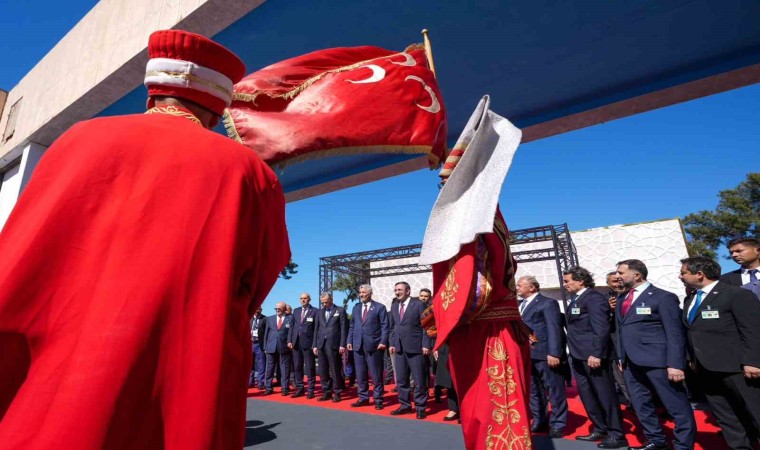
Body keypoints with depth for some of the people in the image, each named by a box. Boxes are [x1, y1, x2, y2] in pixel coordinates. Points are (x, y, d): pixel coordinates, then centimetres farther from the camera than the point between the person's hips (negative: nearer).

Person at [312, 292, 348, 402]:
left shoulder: (340, 311, 1)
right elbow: (316, 329, 14)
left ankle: (337, 393, 14)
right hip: (321, 345, 5)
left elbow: (344, 329, -3)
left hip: (333, 345, -4)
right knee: (323, 371, 8)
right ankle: (326, 392, 20)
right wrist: (314, 345, 8)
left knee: (335, 370, 2)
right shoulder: (319, 312, 14)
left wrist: (342, 345, -9)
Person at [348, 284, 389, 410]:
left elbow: (384, 326, -5)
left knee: (376, 374, 4)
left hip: (374, 345, -4)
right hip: (358, 345, 5)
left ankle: (378, 399, 15)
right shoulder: (356, 308, 15)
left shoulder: (379, 307, 0)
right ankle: (363, 398, 23)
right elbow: (351, 326, 15)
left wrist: (383, 342, -14)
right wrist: (350, 341, 6)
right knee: (360, 374, 11)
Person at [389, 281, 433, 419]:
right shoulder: (394, 307, 12)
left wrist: (426, 344, -13)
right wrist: (392, 343, 9)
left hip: (415, 347, -6)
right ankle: (405, 405, 26)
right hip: (399, 348, 6)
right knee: (401, 380, 12)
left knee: (419, 380, 3)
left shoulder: (418, 304, -6)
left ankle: (420, 407, 17)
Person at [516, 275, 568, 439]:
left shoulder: (548, 303, -6)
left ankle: (557, 424, 19)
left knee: (554, 390, 5)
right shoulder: (520, 305, 15)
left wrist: (554, 353, -20)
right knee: (533, 390, 16)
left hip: (545, 354, -7)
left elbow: (554, 329, -13)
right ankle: (539, 421, 29)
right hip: (526, 355, 7)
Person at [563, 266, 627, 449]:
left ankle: (616, 434, 16)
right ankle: (600, 429, 29)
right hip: (579, 356, 9)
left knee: (605, 394, 3)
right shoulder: (575, 300, 14)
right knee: (586, 394, 16)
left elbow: (601, 329, -19)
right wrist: (573, 353, 13)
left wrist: (596, 354, -22)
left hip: (593, 355, -9)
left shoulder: (594, 298, -13)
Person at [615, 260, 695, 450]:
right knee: (642, 406, 16)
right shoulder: (622, 299, 13)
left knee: (677, 407, 5)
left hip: (657, 361, -7)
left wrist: (675, 364, -18)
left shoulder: (663, 297, -7)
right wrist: (622, 357, 11)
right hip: (631, 363, 7)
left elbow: (675, 333, -12)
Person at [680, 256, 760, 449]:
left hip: (736, 368, -7)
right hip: (706, 369, 7)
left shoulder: (737, 294, -9)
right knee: (726, 418, 14)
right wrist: (692, 358, 13)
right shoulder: (690, 300, 14)